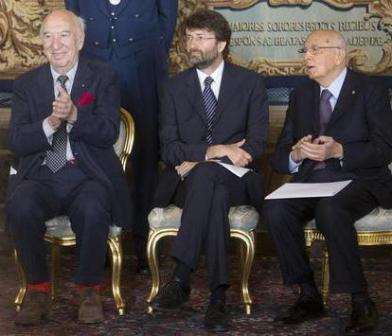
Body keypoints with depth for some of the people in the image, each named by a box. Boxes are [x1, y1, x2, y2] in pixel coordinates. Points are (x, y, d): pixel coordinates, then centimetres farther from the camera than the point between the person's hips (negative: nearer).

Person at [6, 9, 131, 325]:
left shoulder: (103, 77, 5)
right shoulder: (26, 84, 11)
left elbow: (108, 134, -6)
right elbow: (16, 142, 1)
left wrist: (74, 115, -24)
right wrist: (50, 123, -18)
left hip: (87, 175, -2)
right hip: (41, 175, 2)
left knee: (93, 210, -35)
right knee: (20, 207, -31)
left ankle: (90, 289, -10)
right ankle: (38, 289, -11)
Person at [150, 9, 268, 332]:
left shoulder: (250, 82, 6)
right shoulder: (175, 87, 10)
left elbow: (256, 144, -4)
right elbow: (169, 149, 1)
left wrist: (199, 161, -15)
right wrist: (213, 150, -18)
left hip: (236, 180, -1)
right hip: (187, 180, 1)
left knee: (206, 176, -38)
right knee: (213, 196, -37)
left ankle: (181, 278, -41)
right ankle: (218, 294, -41)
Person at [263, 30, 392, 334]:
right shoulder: (301, 96, 15)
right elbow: (279, 157, 13)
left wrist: (339, 151, -23)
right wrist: (296, 154, -12)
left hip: (358, 180, -5)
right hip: (311, 180, 5)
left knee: (330, 209, -37)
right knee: (275, 209, -26)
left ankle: (361, 302, -26)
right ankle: (309, 296, -14)